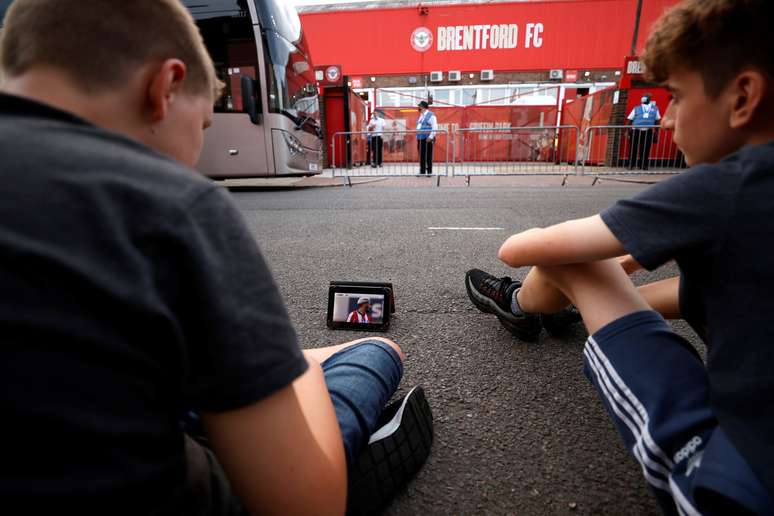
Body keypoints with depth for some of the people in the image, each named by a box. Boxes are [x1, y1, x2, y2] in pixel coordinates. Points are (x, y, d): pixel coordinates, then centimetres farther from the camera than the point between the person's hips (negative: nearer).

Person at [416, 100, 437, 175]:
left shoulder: (431, 115, -5)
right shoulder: (421, 115, 19)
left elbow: (434, 127, -12)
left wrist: (431, 137, -18)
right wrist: (417, 136, 18)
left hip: (427, 139, -7)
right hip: (420, 138, 8)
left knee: (428, 156, -4)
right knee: (421, 156, 8)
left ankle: (429, 172, 2)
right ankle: (422, 171, 14)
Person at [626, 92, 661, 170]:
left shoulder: (654, 108, 16)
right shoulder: (636, 108, 12)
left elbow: (657, 121, 17)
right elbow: (630, 120, 8)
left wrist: (656, 133, 11)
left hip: (648, 132, 2)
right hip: (636, 131, -1)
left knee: (646, 149, 2)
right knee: (633, 149, -4)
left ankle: (643, 165, 9)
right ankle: (631, 165, 2)